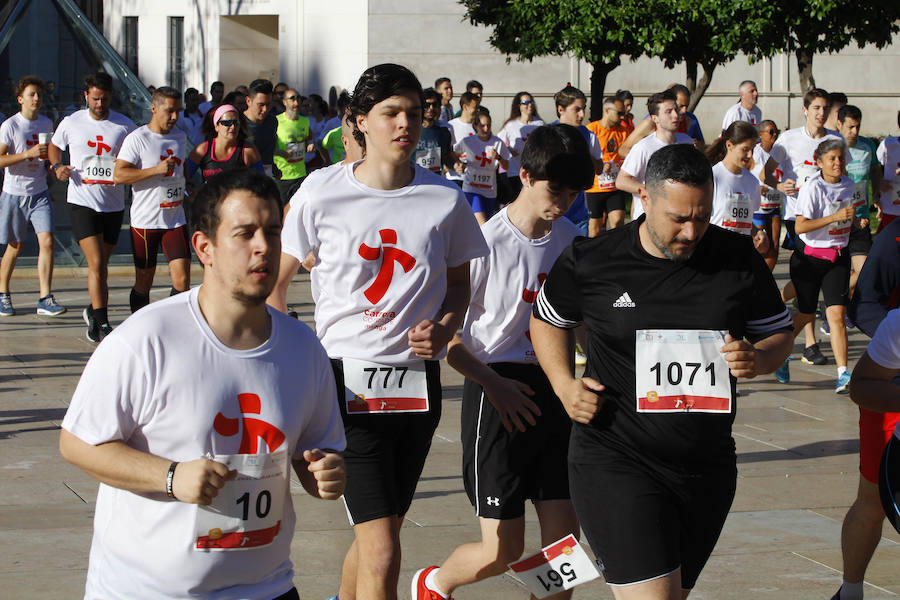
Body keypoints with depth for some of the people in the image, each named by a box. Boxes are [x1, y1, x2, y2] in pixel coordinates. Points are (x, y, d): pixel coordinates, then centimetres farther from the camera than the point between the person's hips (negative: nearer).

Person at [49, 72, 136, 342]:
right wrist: (57, 166, -1)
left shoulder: (124, 125, 1)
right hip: (82, 202, -2)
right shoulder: (71, 123, 1)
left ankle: (93, 311, 35)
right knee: (96, 264, -14)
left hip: (113, 205, 2)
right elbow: (54, 146, 19)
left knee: (101, 264, 13)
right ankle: (102, 323, -13)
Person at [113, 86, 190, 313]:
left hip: (176, 220, 4)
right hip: (145, 222, -4)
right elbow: (119, 175, -17)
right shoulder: (137, 138, -7)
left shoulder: (180, 138, 12)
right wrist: (157, 169, -21)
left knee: (182, 281, -8)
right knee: (144, 283, 5)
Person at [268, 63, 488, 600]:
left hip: (418, 382, 4)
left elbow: (460, 283, 16)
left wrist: (445, 329, -5)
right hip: (346, 378, -3)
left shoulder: (445, 201, 1)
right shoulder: (322, 195, -5)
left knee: (375, 534, 16)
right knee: (383, 554, -13)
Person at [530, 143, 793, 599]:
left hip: (708, 467, 4)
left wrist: (757, 359, -12)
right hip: (616, 462, -4)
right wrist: (564, 384, -4)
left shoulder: (740, 260, -1)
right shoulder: (591, 262, -6)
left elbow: (779, 335, 11)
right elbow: (548, 319, 13)